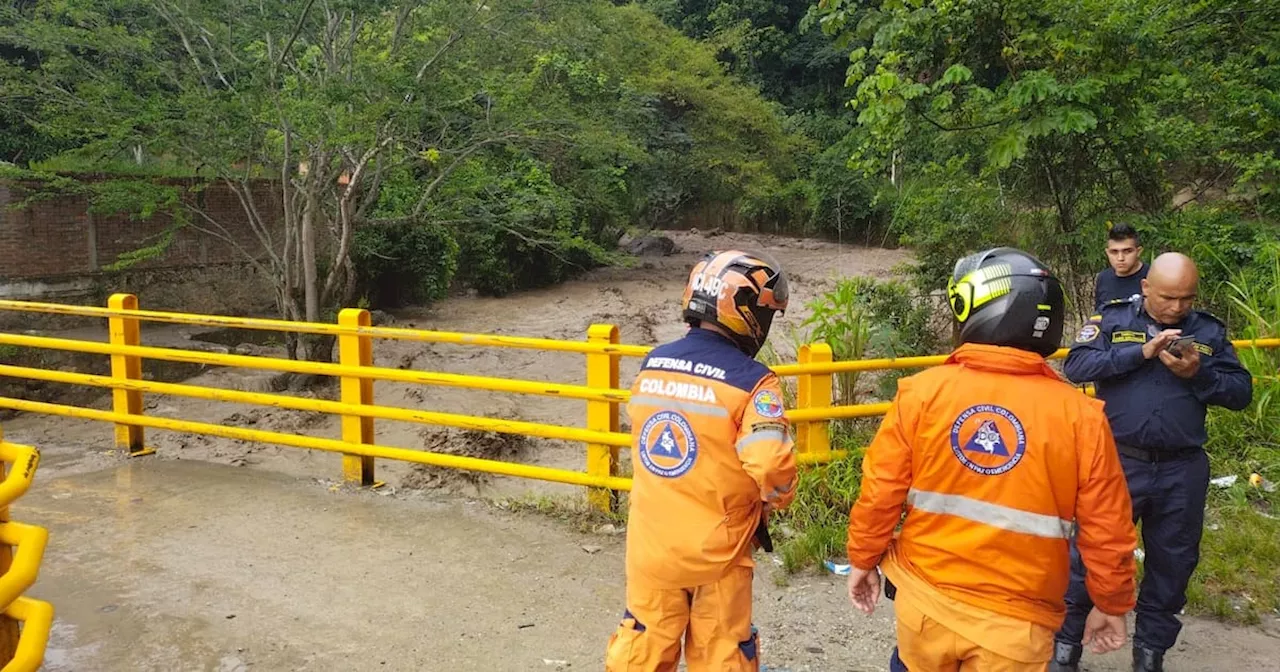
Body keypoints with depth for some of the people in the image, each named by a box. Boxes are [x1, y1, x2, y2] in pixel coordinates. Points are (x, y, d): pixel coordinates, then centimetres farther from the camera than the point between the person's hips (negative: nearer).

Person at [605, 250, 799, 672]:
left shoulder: (651, 365, -3)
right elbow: (772, 465, -28)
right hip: (715, 550, -4)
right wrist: (776, 500, -6)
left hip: (650, 542, 4)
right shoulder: (751, 381, -19)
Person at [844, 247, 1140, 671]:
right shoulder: (1079, 415, -12)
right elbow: (1106, 532, -5)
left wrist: (863, 559, 10)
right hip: (1014, 622, -1)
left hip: (924, 601, 1)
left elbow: (880, 492, -6)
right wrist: (1113, 603, 12)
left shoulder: (922, 391, -12)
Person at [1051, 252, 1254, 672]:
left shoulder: (1209, 331, 6)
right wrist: (1142, 352, -22)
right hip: (1118, 463, -3)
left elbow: (1241, 393, 3)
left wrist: (1198, 375, -15)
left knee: (1172, 565, 15)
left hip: (1182, 471, 3)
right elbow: (1076, 366, -16)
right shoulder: (1112, 320, -2)